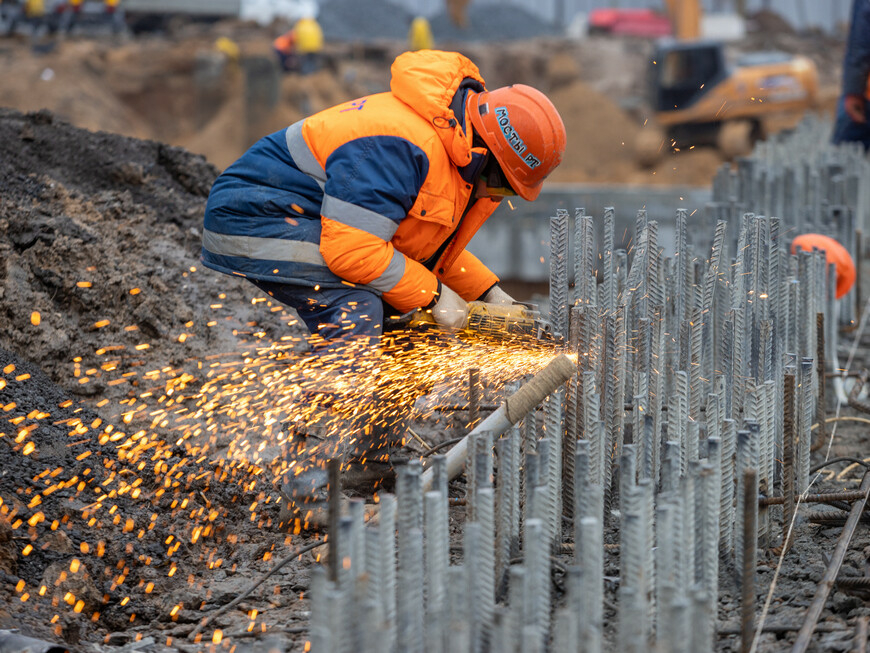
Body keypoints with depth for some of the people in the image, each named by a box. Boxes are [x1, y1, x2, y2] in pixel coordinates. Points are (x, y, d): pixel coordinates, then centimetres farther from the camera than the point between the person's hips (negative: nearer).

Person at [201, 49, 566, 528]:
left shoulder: (456, 150, 5)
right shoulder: (398, 146, -30)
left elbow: (428, 242, 18)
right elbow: (352, 247, -32)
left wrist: (488, 292, 7)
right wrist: (432, 294, -21)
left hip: (310, 224, 11)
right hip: (255, 218, -11)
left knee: (397, 317, 8)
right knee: (354, 316, -26)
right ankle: (315, 486, -25)